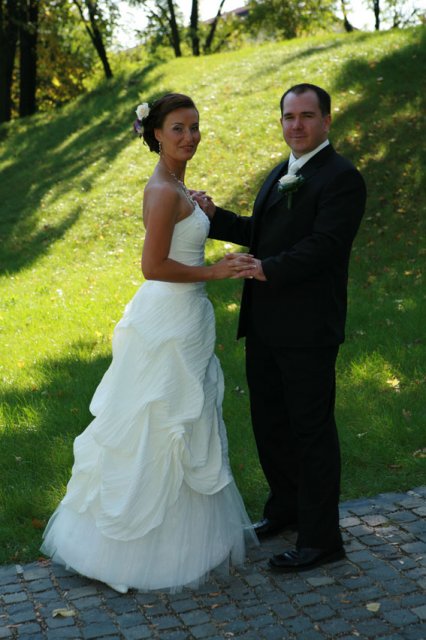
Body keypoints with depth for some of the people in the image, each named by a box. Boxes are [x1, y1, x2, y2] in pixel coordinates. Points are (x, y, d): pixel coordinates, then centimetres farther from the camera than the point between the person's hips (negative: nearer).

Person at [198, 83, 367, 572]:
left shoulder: (341, 178, -12)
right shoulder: (279, 175, 17)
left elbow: (323, 246, -22)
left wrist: (266, 269, -30)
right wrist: (214, 216, 8)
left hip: (308, 330, -9)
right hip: (264, 325, 9)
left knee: (312, 430, 1)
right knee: (269, 422, 19)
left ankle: (320, 540, 14)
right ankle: (286, 508, 39)